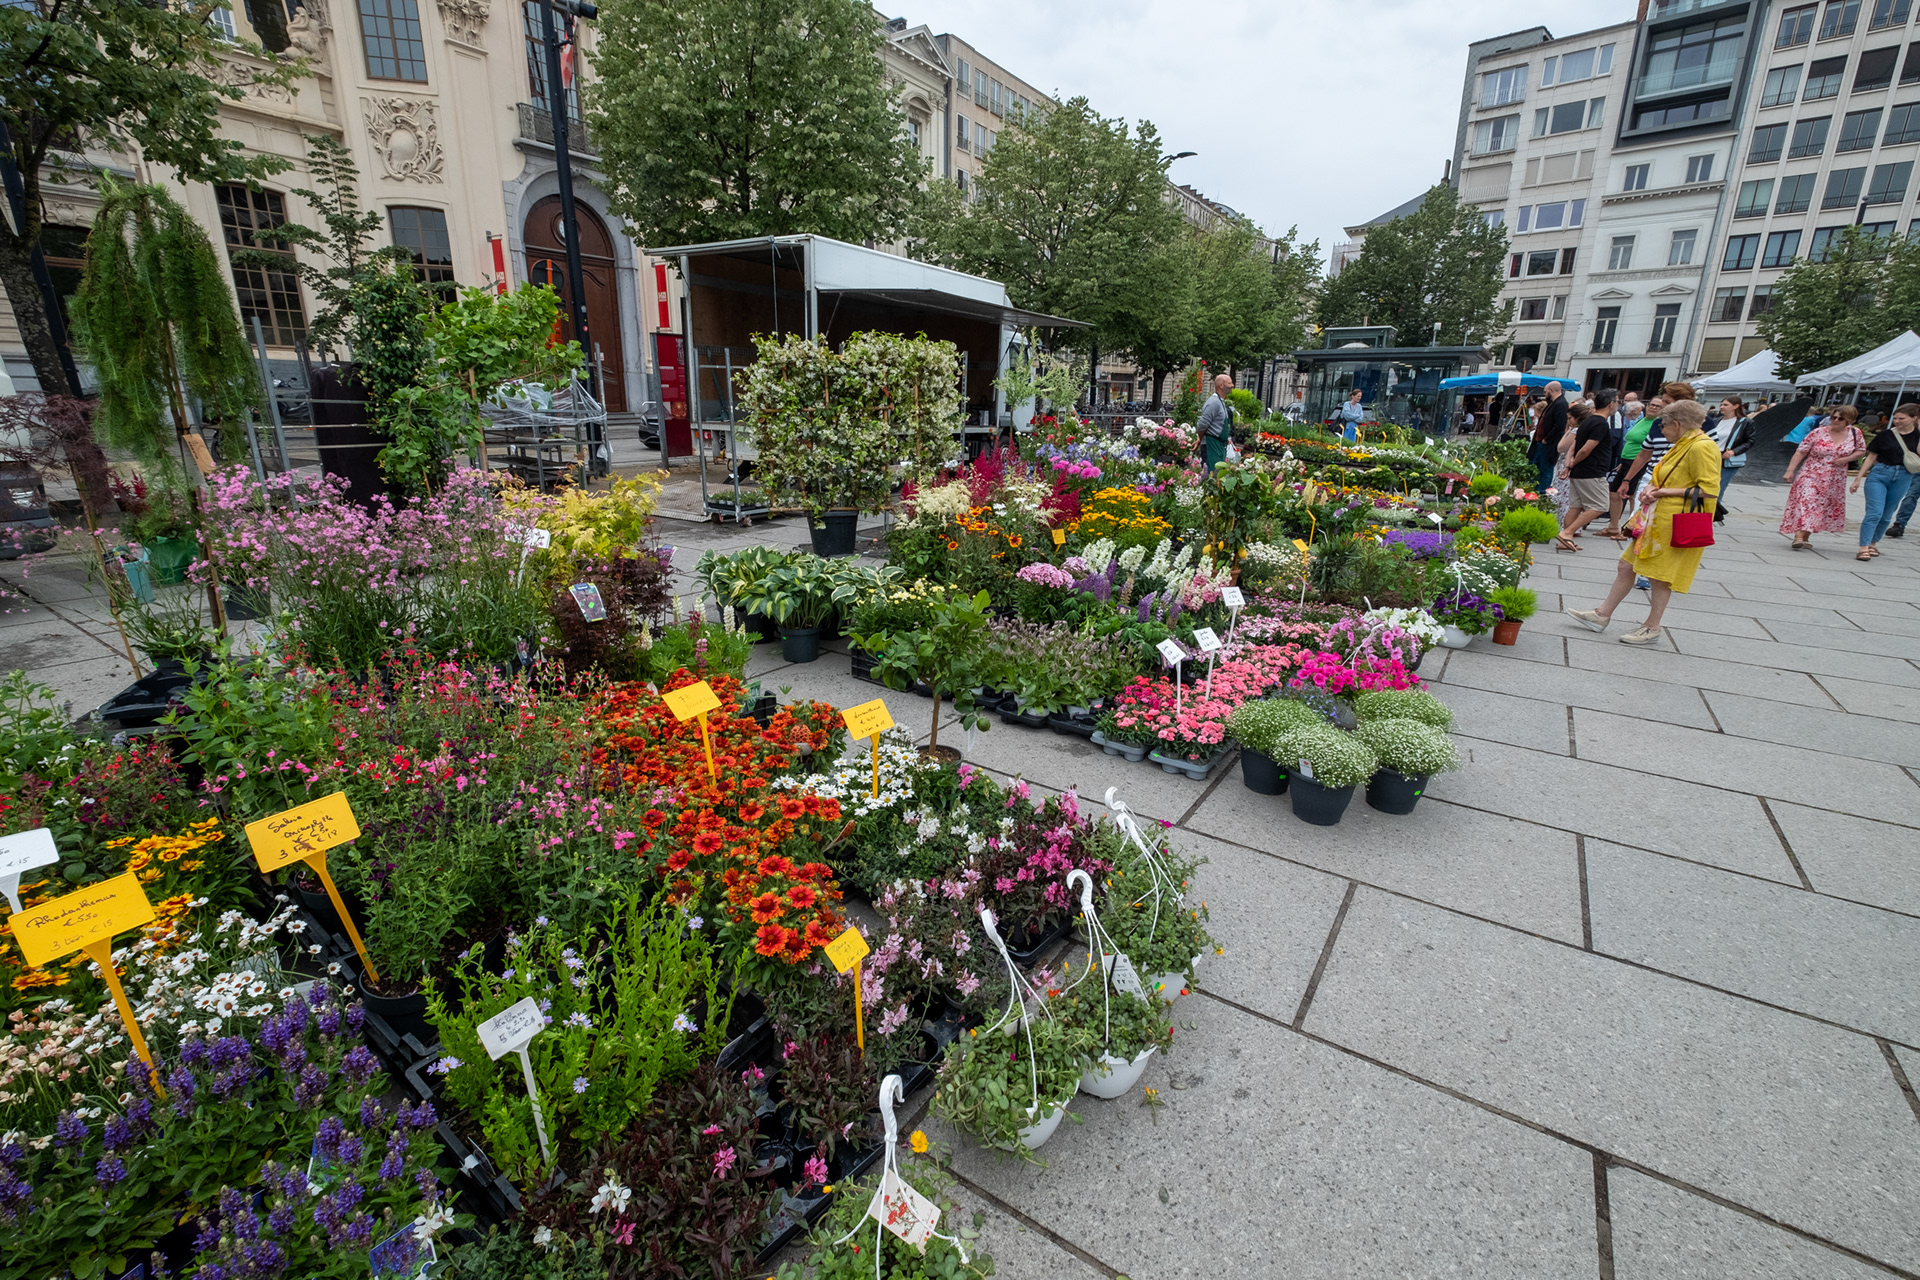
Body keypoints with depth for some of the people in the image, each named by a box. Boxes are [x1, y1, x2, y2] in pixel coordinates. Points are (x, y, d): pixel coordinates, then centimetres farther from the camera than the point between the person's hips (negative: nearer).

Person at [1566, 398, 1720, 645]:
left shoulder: (1701, 447, -16)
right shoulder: (1682, 445, 14)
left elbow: (1710, 490, -22)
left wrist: (1667, 492, -17)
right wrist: (1651, 488, 3)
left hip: (1676, 523, -10)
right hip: (1656, 518, 10)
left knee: (1659, 575, 1)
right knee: (1626, 565, 11)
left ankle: (1652, 627, 14)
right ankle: (1602, 615, 18)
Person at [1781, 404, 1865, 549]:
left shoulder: (1855, 433, 2)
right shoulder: (1818, 432, -7)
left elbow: (1861, 450, 13)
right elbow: (1801, 452, -6)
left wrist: (1846, 459, -7)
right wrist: (1790, 470, -12)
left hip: (1834, 481, 4)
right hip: (1811, 476, -4)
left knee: (1820, 508, 9)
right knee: (1805, 504, -16)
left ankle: (1806, 537, 18)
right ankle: (1798, 537, -20)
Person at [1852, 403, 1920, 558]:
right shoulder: (1886, 435, 0)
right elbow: (1871, 457, 4)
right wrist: (1858, 478, 0)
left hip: (1903, 478, 2)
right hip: (1879, 475, -2)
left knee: (1887, 515, 9)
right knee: (1875, 512, -12)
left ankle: (1873, 543, 21)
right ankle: (1863, 548, -16)